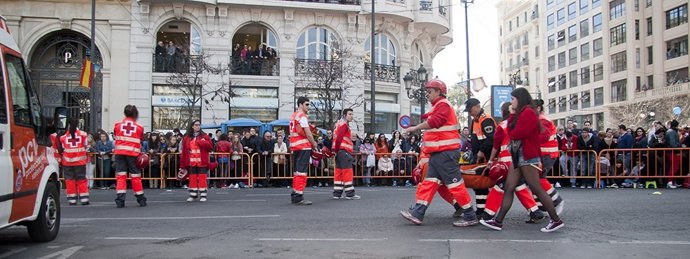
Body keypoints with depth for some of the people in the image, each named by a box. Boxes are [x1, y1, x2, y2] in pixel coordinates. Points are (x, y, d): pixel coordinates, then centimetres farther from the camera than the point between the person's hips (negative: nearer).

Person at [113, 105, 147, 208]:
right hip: (133, 154, -1)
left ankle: (120, 200, -7)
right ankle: (141, 199, 16)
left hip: (119, 153, 1)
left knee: (121, 176, 2)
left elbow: (116, 139, 16)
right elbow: (140, 142, 5)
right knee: (136, 176, 7)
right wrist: (140, 153, 15)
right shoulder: (139, 127, 2)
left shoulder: (117, 125, 6)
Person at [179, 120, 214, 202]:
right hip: (191, 162, 2)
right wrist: (183, 165, 2)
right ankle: (193, 195, 13)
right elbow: (183, 151, 4)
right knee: (192, 178, 5)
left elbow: (210, 147, -2)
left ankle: (203, 195, 3)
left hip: (202, 162, -2)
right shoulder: (187, 138, 6)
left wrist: (201, 142, -16)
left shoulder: (204, 136, 4)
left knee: (202, 178, -1)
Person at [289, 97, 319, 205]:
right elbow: (307, 133, -14)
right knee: (302, 172, -10)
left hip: (295, 146, 10)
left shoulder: (293, 116, 18)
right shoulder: (302, 116, -10)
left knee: (297, 171, 15)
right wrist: (314, 143, -1)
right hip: (304, 147, -10)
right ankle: (299, 197, -12)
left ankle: (294, 196, 20)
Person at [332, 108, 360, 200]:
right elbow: (339, 138, -18)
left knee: (339, 172, 10)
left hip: (339, 152, 10)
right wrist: (336, 150, -11)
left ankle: (337, 193, 12)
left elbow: (336, 138, 19)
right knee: (347, 172, -7)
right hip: (344, 151, -10)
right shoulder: (344, 125, -10)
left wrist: (336, 150, 13)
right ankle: (349, 193, -7)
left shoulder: (339, 123, 21)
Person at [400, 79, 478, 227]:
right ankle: (417, 213, 8)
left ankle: (470, 216, 2)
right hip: (438, 153, 11)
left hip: (445, 153, -11)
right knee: (429, 183, 7)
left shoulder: (443, 105, -11)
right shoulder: (438, 106, 22)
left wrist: (415, 128, -22)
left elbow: (434, 122, -27)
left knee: (455, 184, -6)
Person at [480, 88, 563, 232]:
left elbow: (518, 132, -20)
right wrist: (512, 116, 1)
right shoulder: (519, 114, 21)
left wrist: (512, 133, -1)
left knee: (537, 190, -5)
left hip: (528, 158, -10)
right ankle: (498, 221, 4)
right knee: (508, 188, 4)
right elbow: (511, 132, 14)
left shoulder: (528, 113, -12)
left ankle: (556, 220, 4)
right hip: (518, 157, 10)